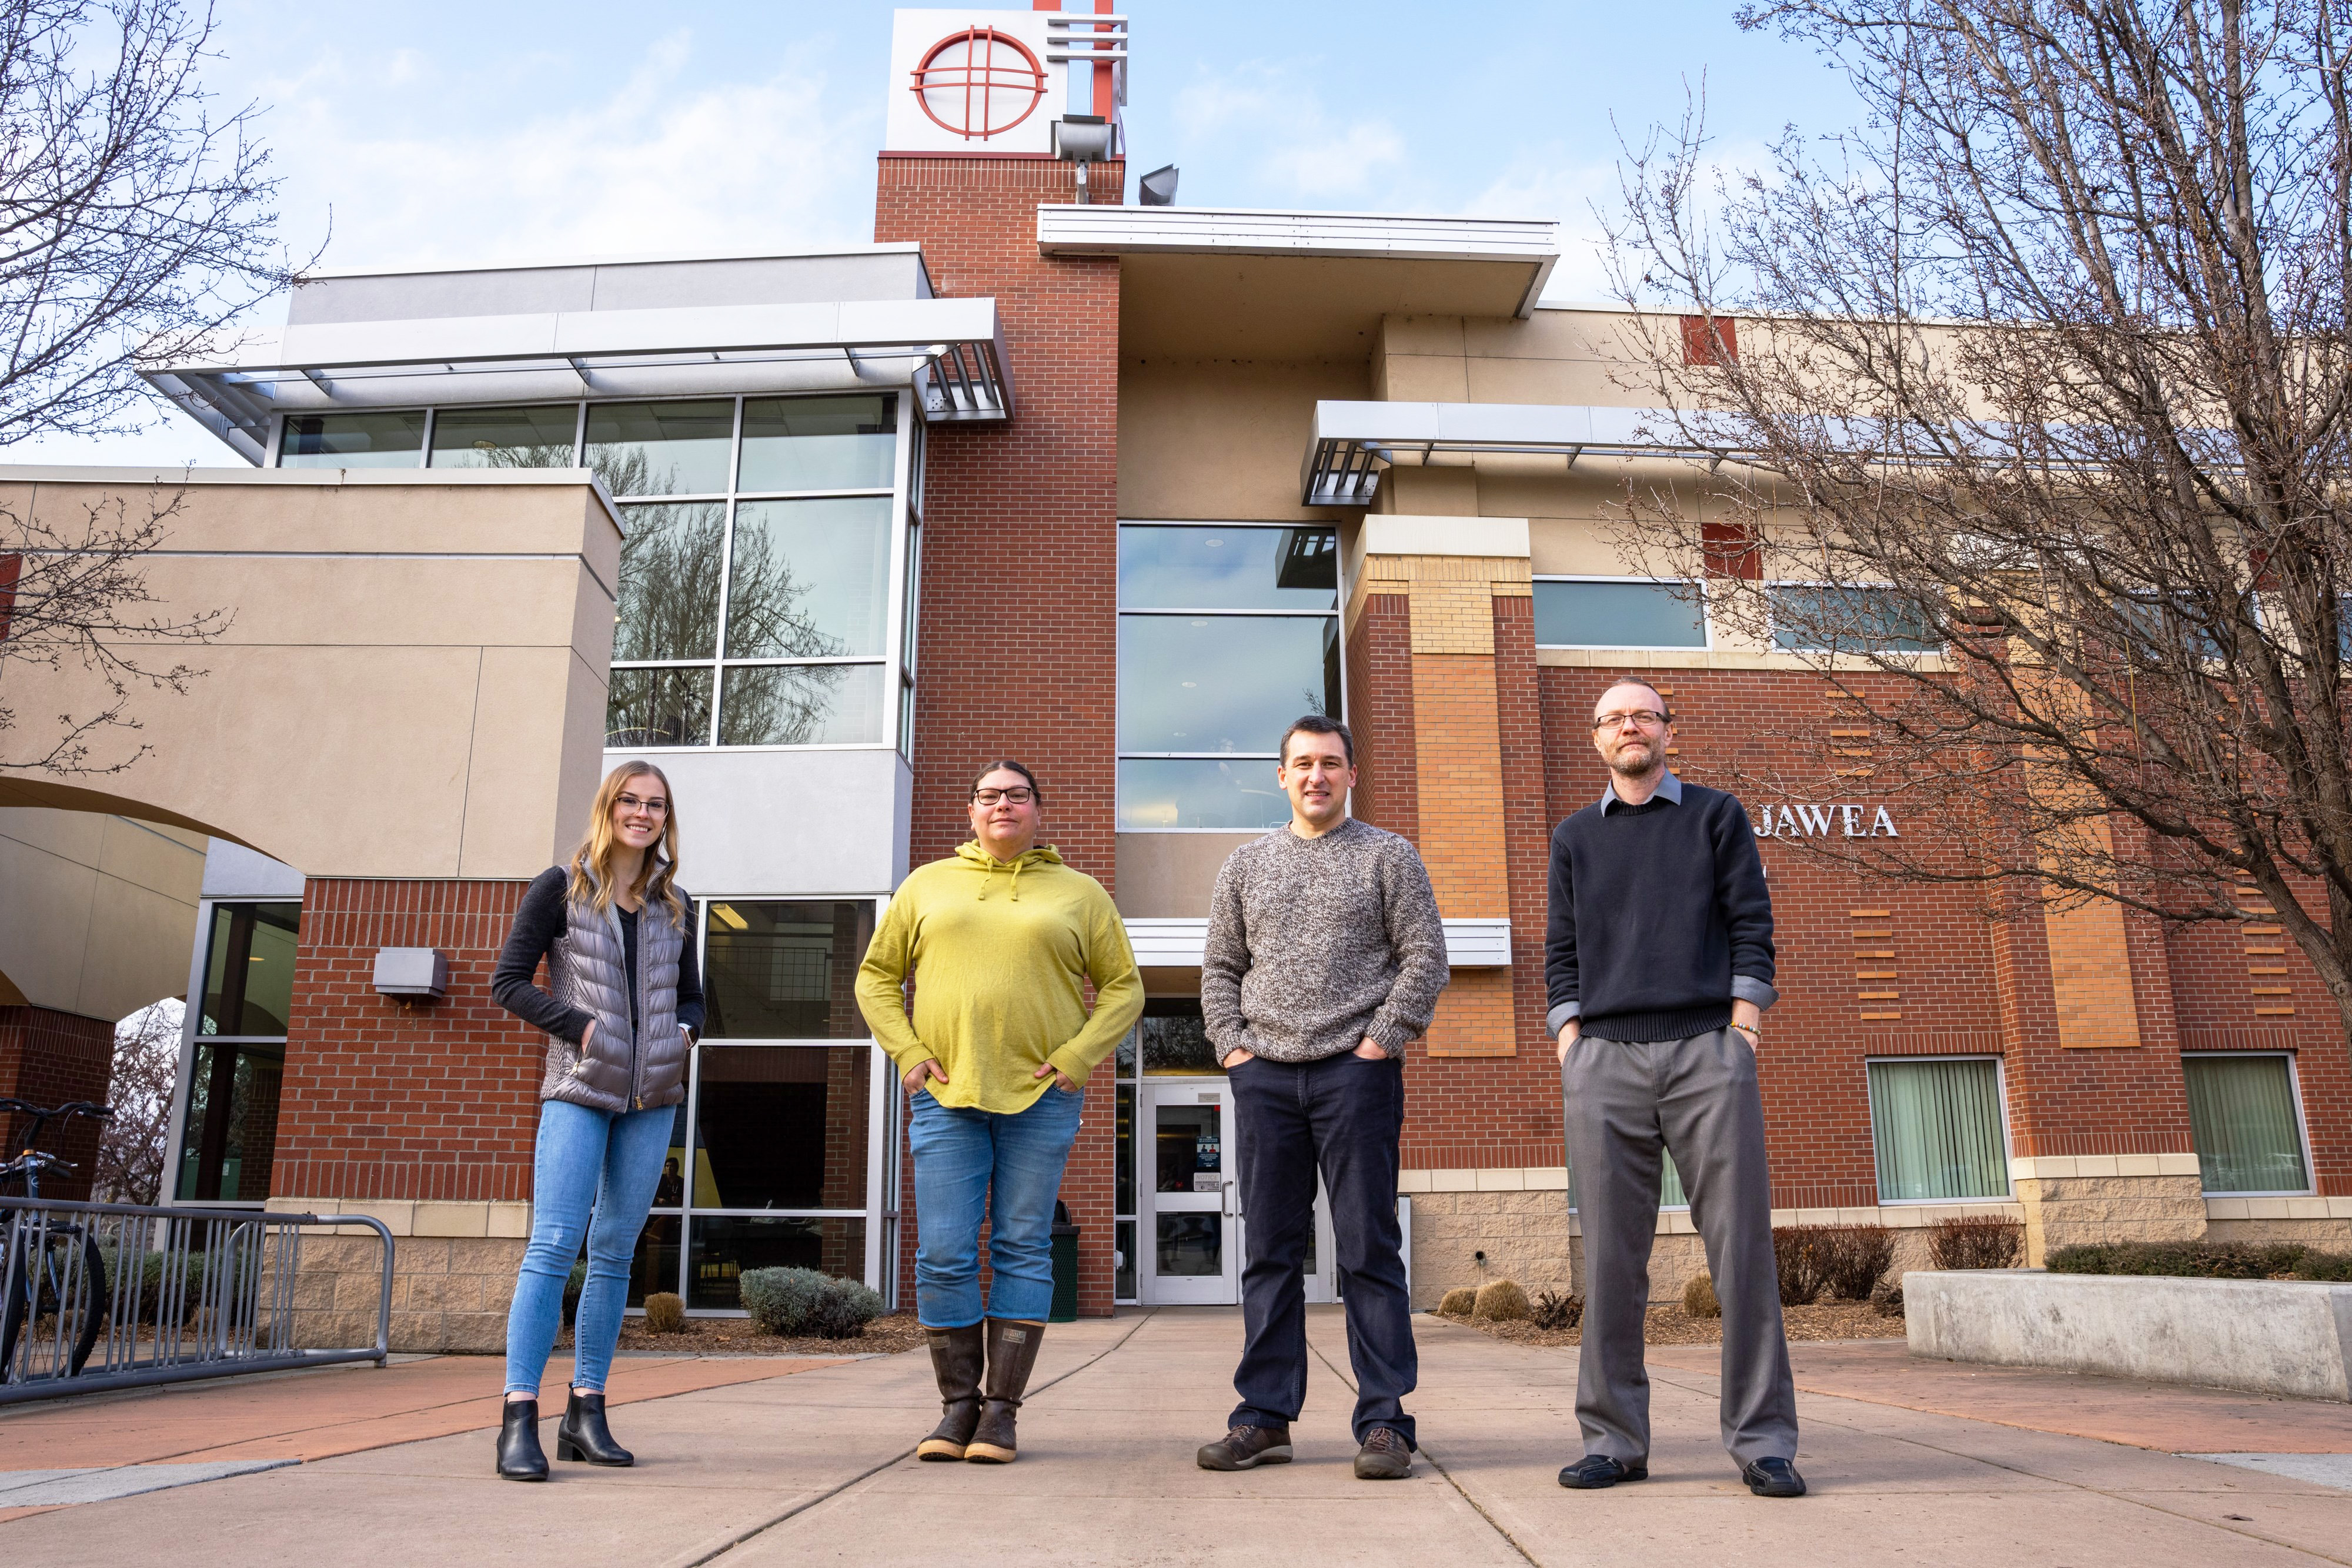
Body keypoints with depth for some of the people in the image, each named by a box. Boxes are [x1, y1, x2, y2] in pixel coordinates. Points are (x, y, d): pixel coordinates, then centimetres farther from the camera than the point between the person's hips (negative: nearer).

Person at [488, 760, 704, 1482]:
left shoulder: (674, 904, 14)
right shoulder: (561, 888, 3)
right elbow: (508, 981, 0)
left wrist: (684, 1032, 1)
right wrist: (579, 1025, -11)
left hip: (652, 1095, 4)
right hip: (579, 1089, -4)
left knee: (615, 1252, 6)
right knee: (554, 1244, -12)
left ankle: (586, 1411, 13)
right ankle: (520, 1417, -9)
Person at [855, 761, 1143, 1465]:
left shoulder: (1079, 893, 10)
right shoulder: (927, 885, 13)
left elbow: (1123, 987, 9)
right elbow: (876, 976, 15)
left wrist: (1077, 1057, -4)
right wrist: (907, 1052, 1)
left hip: (1041, 1098, -1)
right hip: (947, 1096, 1)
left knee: (1023, 1248, 0)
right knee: (943, 1255, -1)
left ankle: (1002, 1409, 7)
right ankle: (958, 1403, 13)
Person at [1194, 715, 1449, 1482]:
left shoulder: (1388, 857, 7)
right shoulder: (1246, 864, 16)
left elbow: (1425, 958, 1)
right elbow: (1219, 967, 17)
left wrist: (1380, 1040, -8)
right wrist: (1231, 1044, 3)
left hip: (1356, 1072, -3)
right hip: (1264, 1075, 3)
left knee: (1369, 1250, -1)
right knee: (1269, 1251, 6)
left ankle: (1384, 1420, 4)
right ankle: (1264, 1417, 13)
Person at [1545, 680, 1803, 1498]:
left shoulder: (1717, 816, 15)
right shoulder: (1574, 837, 20)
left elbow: (1751, 922, 7)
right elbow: (1561, 948, 16)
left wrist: (1744, 1019, -5)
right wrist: (1568, 1034, 3)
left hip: (1707, 1048, -1)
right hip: (1604, 1058, 2)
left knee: (1741, 1244, -4)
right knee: (1611, 1255, 0)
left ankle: (1763, 1440, 4)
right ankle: (1615, 1439, 7)